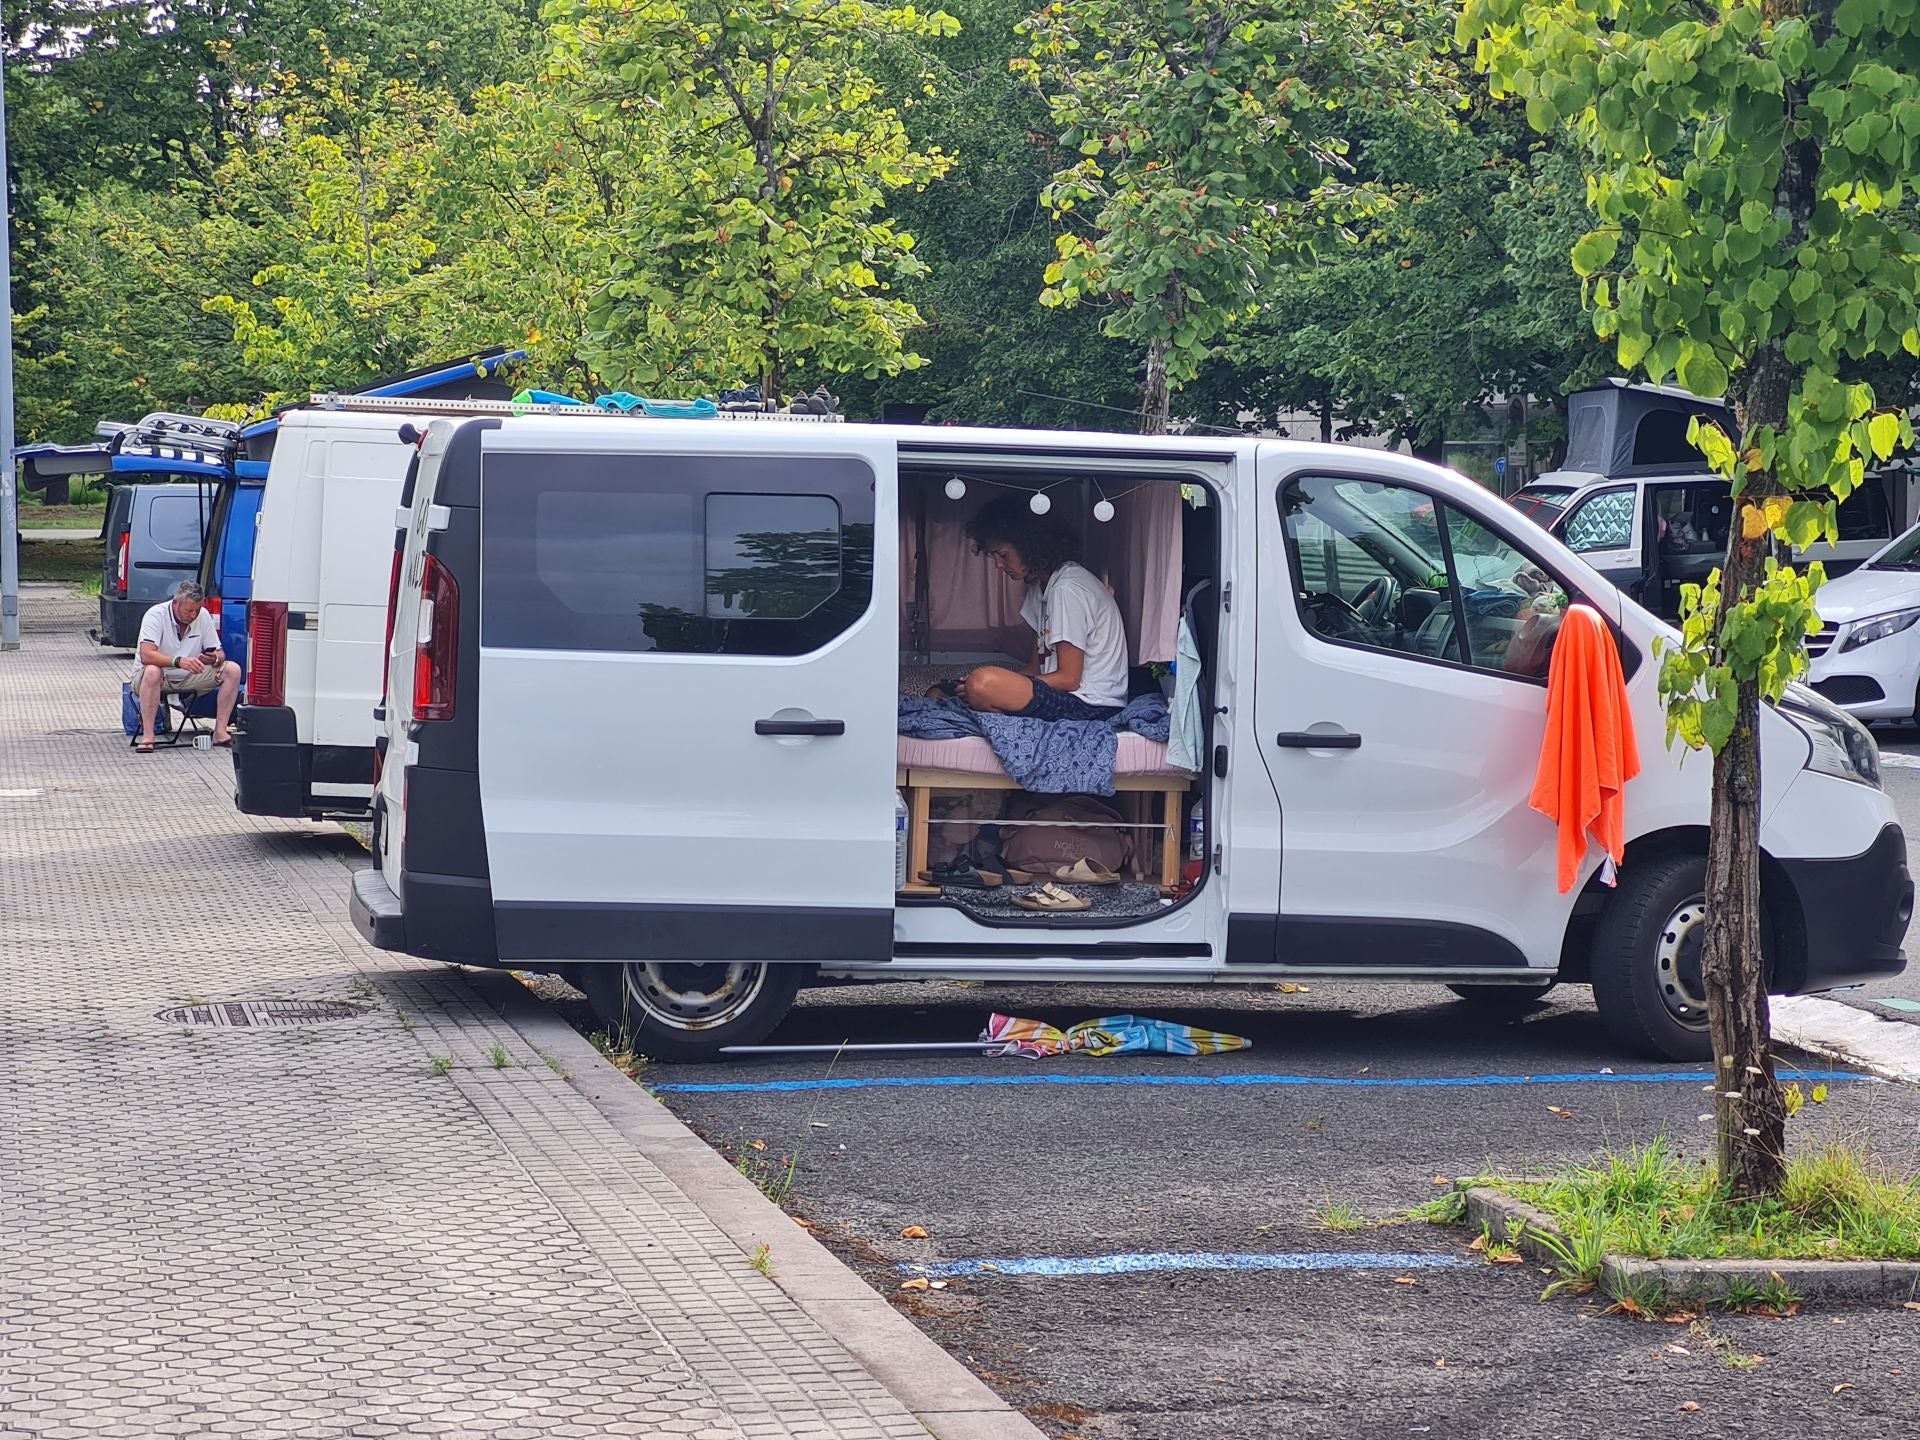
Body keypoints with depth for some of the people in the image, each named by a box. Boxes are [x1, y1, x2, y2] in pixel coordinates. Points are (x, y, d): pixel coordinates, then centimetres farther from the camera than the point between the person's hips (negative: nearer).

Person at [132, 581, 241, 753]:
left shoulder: (203, 616, -4)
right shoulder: (155, 616, -19)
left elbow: (219, 653, 1)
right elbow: (146, 655, -33)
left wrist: (215, 659, -25)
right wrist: (179, 661, -47)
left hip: (189, 679, 5)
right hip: (160, 679, -5)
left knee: (232, 670, -13)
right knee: (152, 671, -40)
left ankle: (220, 732, -16)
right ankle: (147, 736, -37)